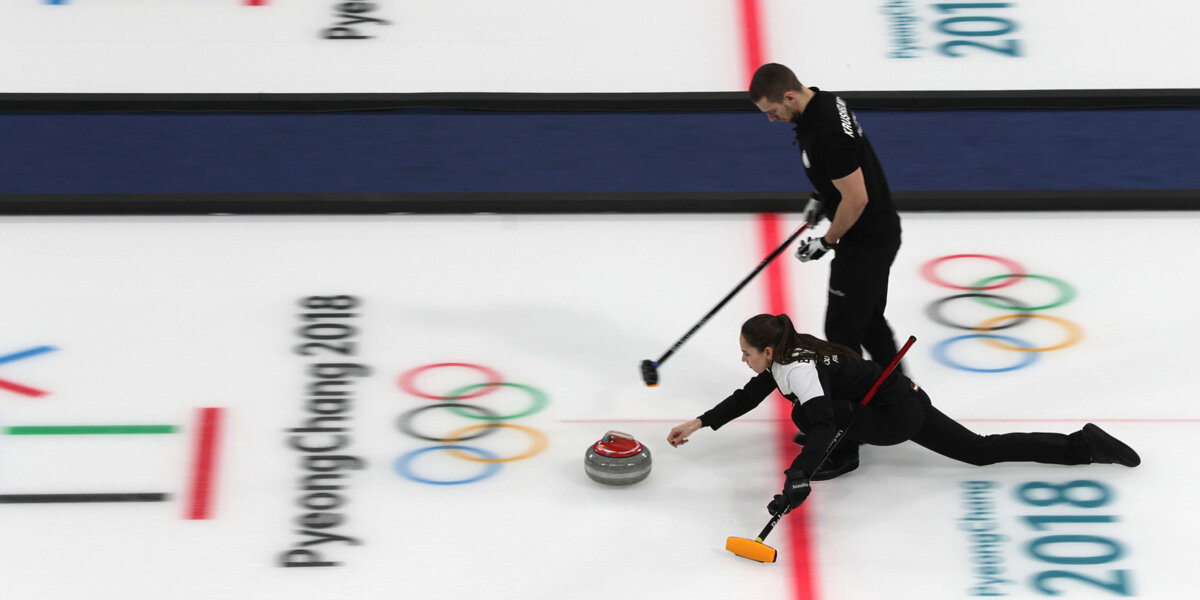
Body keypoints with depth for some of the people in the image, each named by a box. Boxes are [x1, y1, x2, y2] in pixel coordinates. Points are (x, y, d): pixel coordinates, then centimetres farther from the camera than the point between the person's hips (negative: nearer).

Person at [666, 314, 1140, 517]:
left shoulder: (798, 368, -24)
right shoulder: (783, 356, 5)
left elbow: (820, 425, -39)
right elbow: (746, 398, 19)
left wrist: (797, 479, -51)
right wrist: (698, 424, 14)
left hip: (901, 413, -10)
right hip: (905, 400, 10)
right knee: (982, 450, 12)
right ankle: (1082, 444, 11)